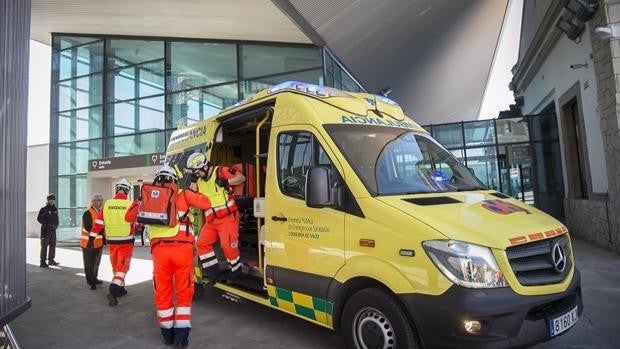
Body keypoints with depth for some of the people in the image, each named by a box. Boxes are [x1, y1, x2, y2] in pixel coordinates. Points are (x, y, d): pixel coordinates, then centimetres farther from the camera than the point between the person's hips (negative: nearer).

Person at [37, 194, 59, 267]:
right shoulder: (44, 209, -7)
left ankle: (51, 260, 18)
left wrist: (56, 224, 4)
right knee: (44, 245, -4)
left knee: (53, 245, 9)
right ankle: (42, 262, 0)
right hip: (46, 230, -6)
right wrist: (47, 224, -16)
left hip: (53, 230, 6)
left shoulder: (55, 209, 13)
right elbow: (39, 218, -10)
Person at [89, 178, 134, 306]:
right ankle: (113, 291, -13)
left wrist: (91, 237, 6)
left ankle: (120, 288, 32)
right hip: (126, 241, -4)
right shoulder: (130, 205, -12)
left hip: (111, 241, 4)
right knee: (122, 267, 2)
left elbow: (98, 222, 0)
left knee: (116, 265, 19)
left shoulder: (107, 204, -3)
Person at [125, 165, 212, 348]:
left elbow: (129, 217, 21)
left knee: (163, 292, 15)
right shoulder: (183, 194, 9)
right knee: (183, 292, 9)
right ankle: (181, 334, 11)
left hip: (160, 250, 2)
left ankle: (167, 333, 24)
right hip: (182, 248, -1)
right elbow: (206, 204, 10)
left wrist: (139, 199, 32)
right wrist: (193, 193, 25)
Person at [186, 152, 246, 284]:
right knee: (202, 243, 1)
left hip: (227, 217, -8)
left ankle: (236, 270, 11)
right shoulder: (200, 181, 13)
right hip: (211, 220, 8)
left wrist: (227, 182, -22)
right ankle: (213, 273, 11)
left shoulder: (221, 171, -9)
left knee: (228, 245, -12)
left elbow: (242, 178, -7)